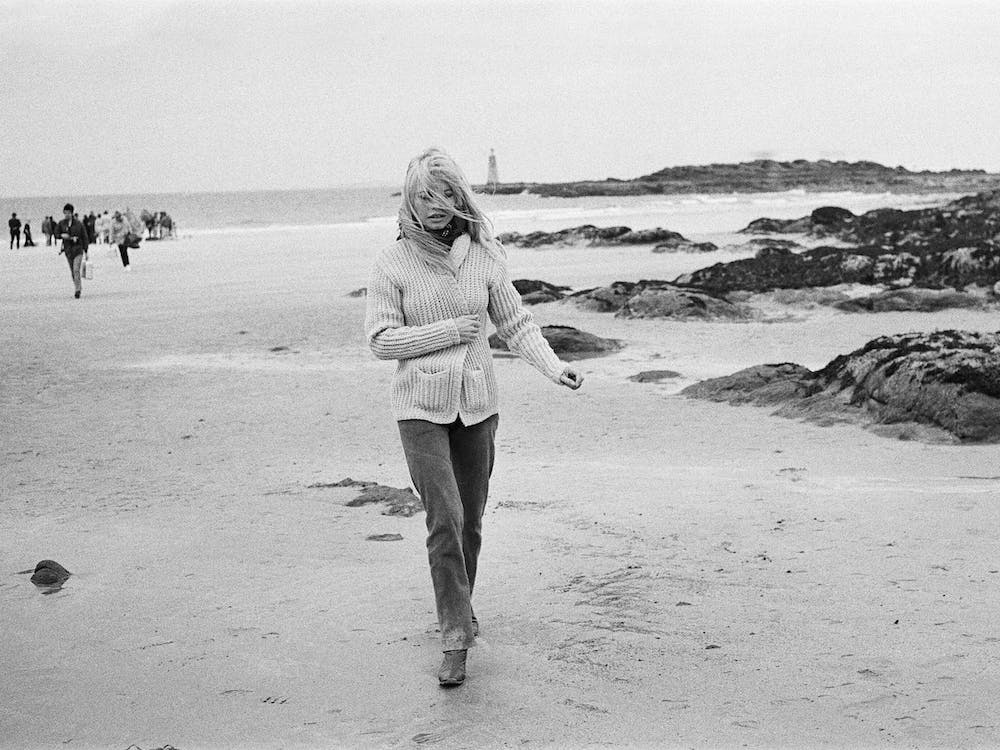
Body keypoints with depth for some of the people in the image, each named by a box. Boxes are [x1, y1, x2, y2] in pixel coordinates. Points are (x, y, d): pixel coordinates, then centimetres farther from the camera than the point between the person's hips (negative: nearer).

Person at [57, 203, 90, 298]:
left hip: (78, 249, -4)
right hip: (68, 250, 4)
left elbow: (85, 237, 0)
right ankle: (79, 287, 25)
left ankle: (78, 289, -14)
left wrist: (85, 251, -2)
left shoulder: (79, 223, -4)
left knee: (76, 270, -16)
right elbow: (56, 233, 12)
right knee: (72, 272, 9)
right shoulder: (62, 223, 3)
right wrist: (62, 235, -12)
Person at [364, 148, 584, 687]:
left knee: (470, 522, 11)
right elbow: (381, 340, -7)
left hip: (477, 404, 3)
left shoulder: (484, 257, 1)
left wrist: (554, 367, -9)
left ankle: (457, 611, 33)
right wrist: (448, 331, -14)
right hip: (421, 407, -3)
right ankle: (456, 639, -6)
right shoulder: (392, 264, -5)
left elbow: (516, 324, 5)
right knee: (445, 519, -13)